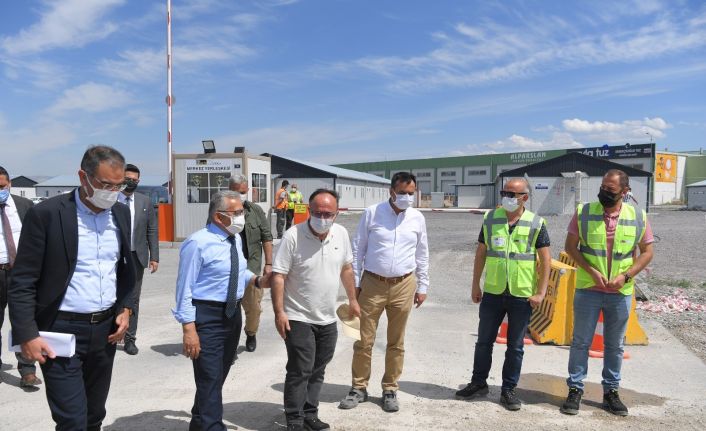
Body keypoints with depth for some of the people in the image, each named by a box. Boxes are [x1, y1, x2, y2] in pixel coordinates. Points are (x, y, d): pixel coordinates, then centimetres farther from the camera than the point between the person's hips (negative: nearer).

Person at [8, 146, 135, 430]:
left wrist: (125, 308, 1)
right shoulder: (46, 214, -12)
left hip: (105, 329, 5)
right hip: (62, 331, -5)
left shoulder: (121, 213, 4)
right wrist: (27, 335, -15)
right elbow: (22, 282, -10)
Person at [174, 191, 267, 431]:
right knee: (210, 380, -3)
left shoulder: (236, 239, 6)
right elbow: (185, 288, -18)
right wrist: (189, 329, -22)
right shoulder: (198, 243, -18)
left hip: (233, 313, 9)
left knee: (219, 377, 22)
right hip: (207, 316, -8)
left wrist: (257, 280, -2)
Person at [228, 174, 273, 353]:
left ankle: (251, 334, 39)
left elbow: (266, 238, 5)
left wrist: (268, 264, 1)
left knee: (253, 307, 11)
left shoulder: (256, 211, 3)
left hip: (252, 268, 2)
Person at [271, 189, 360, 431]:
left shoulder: (341, 234, -1)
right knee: (300, 371, 0)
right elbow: (278, 276, -16)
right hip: (299, 318, -5)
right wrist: (279, 313, -19)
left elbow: (346, 268, 13)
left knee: (317, 371, 16)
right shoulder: (293, 236, -17)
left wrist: (352, 299, 16)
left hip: (328, 319, 6)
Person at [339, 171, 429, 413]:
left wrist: (422, 287, 10)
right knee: (364, 340, 6)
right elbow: (358, 249, 0)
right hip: (372, 284, -1)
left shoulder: (417, 218, 2)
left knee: (396, 342, 12)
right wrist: (354, 283, -1)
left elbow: (422, 255, 10)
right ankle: (359, 388, 23)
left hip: (403, 286, 2)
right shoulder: (372, 213, -4)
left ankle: (390, 390, 28)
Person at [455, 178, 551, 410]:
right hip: (492, 293, 2)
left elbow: (545, 260, -3)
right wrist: (475, 285, 6)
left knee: (515, 346, 10)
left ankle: (508, 390, 24)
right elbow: (480, 253, 7)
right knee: (484, 341, 12)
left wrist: (540, 292, -8)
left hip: (522, 295, -2)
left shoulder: (536, 224, -4)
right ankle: (478, 382, 29)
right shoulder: (490, 219, 2)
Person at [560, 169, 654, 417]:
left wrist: (626, 275, -11)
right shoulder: (583, 212, -5)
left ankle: (611, 391, 29)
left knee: (615, 345, 14)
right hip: (587, 290, -1)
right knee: (581, 342, 6)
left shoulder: (638, 217, -1)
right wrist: (591, 271, -14)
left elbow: (647, 252, 4)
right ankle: (575, 390, 18)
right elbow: (570, 246, -2)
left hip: (621, 293, 1)